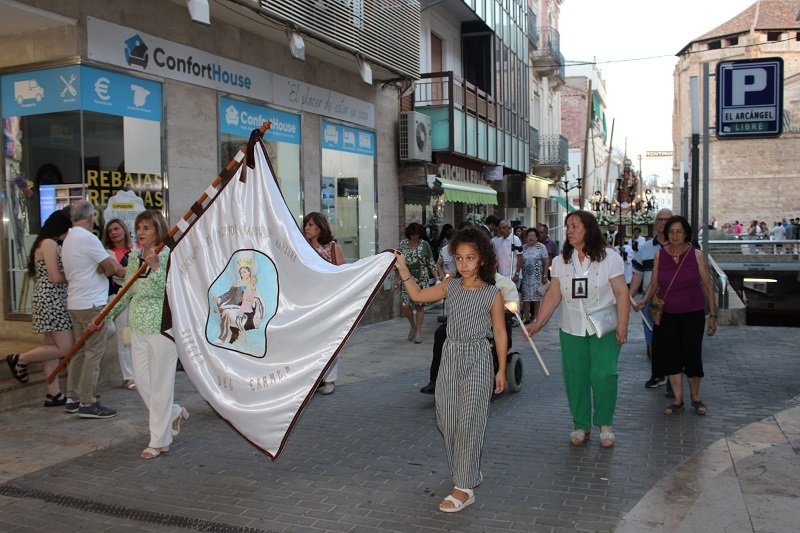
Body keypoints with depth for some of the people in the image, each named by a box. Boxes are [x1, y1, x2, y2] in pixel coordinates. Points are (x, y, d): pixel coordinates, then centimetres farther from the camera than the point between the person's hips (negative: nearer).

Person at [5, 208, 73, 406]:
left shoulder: (51, 244, 17)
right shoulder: (49, 243, -12)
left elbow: (44, 276, 13)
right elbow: (56, 277, -18)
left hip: (53, 301, 10)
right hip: (51, 301, -10)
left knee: (53, 347, 9)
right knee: (65, 348, -8)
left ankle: (53, 394, 12)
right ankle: (19, 359, 6)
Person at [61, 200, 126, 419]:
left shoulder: (68, 239, 16)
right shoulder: (87, 237, -14)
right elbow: (110, 267, -10)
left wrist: (110, 267, -4)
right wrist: (117, 269, 9)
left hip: (75, 303, 10)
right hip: (92, 304, -10)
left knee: (80, 351, 15)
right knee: (94, 353, -5)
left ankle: (72, 398, 20)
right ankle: (87, 403, -2)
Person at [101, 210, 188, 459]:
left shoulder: (168, 257, -11)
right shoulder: (134, 257, 9)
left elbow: (169, 292, -20)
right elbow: (127, 292, 17)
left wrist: (155, 266, -27)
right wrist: (105, 317, 18)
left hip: (162, 327, -7)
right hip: (138, 328, 7)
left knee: (160, 383, 1)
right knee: (141, 382, 10)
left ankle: (159, 441, 12)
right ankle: (173, 412, 35)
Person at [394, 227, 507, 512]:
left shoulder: (493, 294, -7)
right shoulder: (450, 286, 4)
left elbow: (500, 333, -2)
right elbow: (418, 295, 15)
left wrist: (501, 370, 0)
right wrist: (403, 269, 8)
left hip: (477, 360, -5)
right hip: (450, 356, 5)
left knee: (469, 421, -6)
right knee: (447, 421, 8)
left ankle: (464, 488, -1)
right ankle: (469, 471, 28)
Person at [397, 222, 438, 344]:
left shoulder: (424, 244, -1)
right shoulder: (403, 244, 3)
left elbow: (431, 263, 2)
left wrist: (437, 278, -5)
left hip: (422, 279, -1)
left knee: (419, 305, 0)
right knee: (405, 305, -5)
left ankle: (418, 332, 9)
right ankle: (413, 325, 23)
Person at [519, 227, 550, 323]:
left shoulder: (541, 247, -3)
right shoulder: (524, 247, 7)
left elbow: (546, 261, -3)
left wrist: (545, 275, -8)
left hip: (537, 277, -3)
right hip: (525, 276, 3)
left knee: (537, 297, 2)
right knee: (525, 297, 2)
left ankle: (536, 317, 11)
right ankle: (526, 317, 10)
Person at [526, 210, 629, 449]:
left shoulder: (609, 258, -3)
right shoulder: (561, 261, 6)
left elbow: (621, 293, -5)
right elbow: (553, 295, 4)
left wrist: (622, 326, -11)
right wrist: (538, 323, -5)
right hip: (571, 330, 3)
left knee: (604, 375, -7)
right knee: (575, 378, 5)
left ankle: (605, 424, 13)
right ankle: (581, 425, 20)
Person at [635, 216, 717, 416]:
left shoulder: (696, 255, -5)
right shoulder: (660, 255, 0)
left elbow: (708, 286, -2)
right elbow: (654, 284, 6)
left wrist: (713, 315, -2)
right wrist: (645, 301, -12)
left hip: (692, 314, -2)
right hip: (667, 315, 2)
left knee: (692, 356, 1)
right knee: (671, 357, 4)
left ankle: (695, 397, 25)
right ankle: (678, 400, 19)